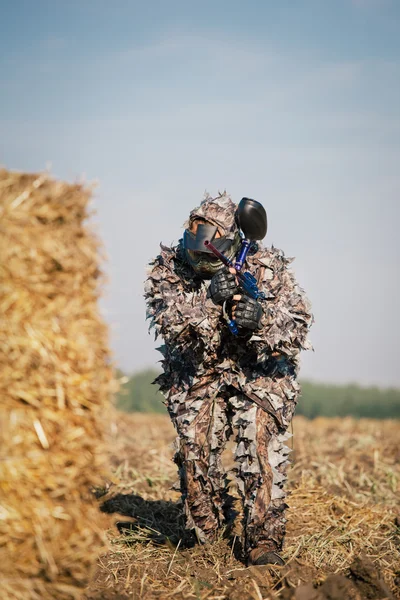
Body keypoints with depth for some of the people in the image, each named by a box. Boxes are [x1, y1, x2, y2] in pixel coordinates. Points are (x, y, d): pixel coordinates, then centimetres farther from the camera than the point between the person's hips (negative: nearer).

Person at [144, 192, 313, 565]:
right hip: (195, 376, 2)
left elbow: (299, 325, -17)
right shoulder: (168, 268, -12)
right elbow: (168, 324, -25)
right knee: (195, 453, -1)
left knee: (263, 452, -17)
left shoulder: (268, 268, -15)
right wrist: (208, 299, -40)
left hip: (257, 372, -2)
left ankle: (261, 542, -10)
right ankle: (208, 531, 22)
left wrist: (262, 318, -38)